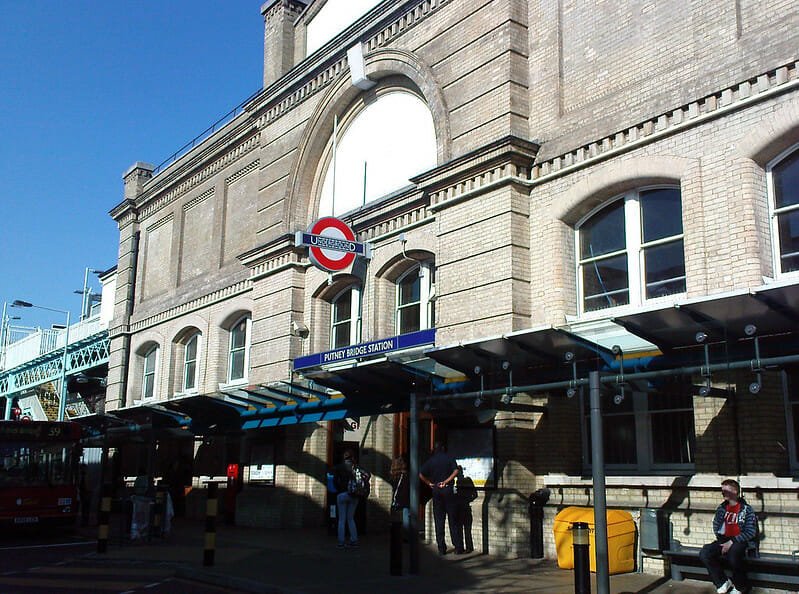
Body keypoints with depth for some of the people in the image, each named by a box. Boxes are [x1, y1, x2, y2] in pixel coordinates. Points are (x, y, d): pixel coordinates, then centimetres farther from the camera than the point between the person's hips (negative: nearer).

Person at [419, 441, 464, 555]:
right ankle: (458, 547, 2)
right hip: (448, 490, -2)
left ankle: (441, 548, 5)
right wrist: (446, 481, -8)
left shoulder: (430, 460, 6)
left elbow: (421, 475, -4)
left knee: (439, 521, 6)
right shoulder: (449, 458, 2)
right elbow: (456, 471, -13)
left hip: (436, 490, 2)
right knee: (453, 520, 2)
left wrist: (429, 483, 5)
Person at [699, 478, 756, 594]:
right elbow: (716, 527, 16)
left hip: (740, 541, -5)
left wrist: (732, 542, -18)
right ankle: (723, 582, -2)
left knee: (733, 553, -39)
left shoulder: (746, 509, -4)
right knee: (704, 553, -21)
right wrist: (723, 543, -1)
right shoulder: (721, 509, 11)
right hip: (724, 540, 5)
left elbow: (750, 532, -11)